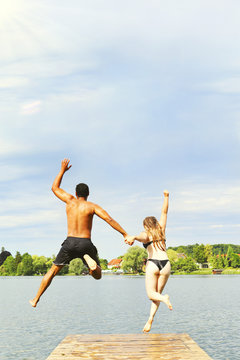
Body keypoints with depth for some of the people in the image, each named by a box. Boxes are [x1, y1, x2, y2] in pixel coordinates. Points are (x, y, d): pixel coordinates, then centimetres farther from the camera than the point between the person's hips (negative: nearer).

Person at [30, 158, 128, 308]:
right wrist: (125, 234, -13)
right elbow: (109, 219, -12)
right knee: (98, 275, 12)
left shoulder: (70, 200, 7)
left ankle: (36, 300, 15)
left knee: (53, 271, 17)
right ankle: (88, 258, -23)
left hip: (70, 243, 2)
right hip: (86, 244, -2)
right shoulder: (92, 206, -1)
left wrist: (62, 170, 30)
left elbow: (55, 188, 23)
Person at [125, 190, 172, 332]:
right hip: (165, 264, 3)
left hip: (152, 264, -3)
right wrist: (166, 197, 31)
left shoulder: (146, 234, 5)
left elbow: (142, 237, -21)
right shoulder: (161, 230, 16)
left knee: (151, 293, 8)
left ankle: (164, 298, -27)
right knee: (158, 292, 11)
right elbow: (164, 212, 27)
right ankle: (150, 319, -7)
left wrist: (133, 237, -42)